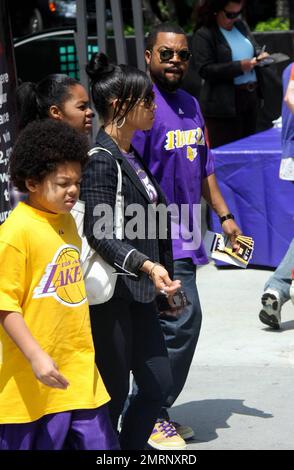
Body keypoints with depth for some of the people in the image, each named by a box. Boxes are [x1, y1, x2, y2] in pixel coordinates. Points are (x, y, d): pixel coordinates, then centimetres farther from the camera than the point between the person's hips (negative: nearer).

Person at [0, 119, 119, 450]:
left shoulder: (67, 222, 11)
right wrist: (35, 357, -21)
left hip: (80, 371, 7)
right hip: (33, 381, -7)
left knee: (100, 444, 8)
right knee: (30, 443, 2)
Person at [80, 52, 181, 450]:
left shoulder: (131, 156, 12)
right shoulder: (101, 160, -16)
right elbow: (100, 234, -22)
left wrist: (161, 274, 24)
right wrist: (147, 266, -33)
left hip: (139, 292, 9)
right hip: (111, 296, -9)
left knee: (158, 383, 12)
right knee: (114, 394, -2)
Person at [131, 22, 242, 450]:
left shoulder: (190, 104, 15)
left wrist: (224, 215, 18)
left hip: (183, 238, 9)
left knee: (166, 328, 12)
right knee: (183, 320, -12)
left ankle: (154, 414, 20)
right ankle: (153, 418, -2)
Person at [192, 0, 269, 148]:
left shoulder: (241, 25, 10)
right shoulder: (203, 35, -12)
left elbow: (255, 48, 22)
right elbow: (204, 70, -18)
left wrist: (260, 55, -3)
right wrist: (239, 67, -22)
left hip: (251, 96, 7)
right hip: (224, 103, -7)